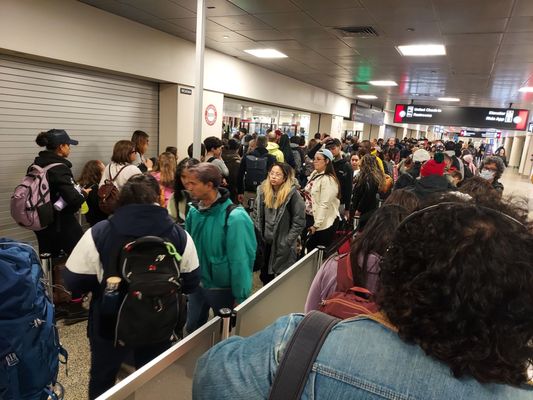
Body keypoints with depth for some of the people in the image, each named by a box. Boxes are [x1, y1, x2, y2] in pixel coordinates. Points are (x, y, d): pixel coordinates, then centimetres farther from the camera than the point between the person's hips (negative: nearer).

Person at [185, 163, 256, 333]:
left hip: (223, 289, -5)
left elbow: (239, 260, -22)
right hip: (197, 285, 5)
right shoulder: (194, 212, -6)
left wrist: (240, 297, -16)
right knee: (192, 331, 23)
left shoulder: (234, 217, -25)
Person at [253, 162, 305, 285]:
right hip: (265, 242, 5)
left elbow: (299, 221, -12)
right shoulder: (262, 190, 0)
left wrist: (287, 241, -13)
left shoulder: (292, 194, -15)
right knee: (265, 276, 18)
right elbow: (256, 213, 11)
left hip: (283, 246, -5)